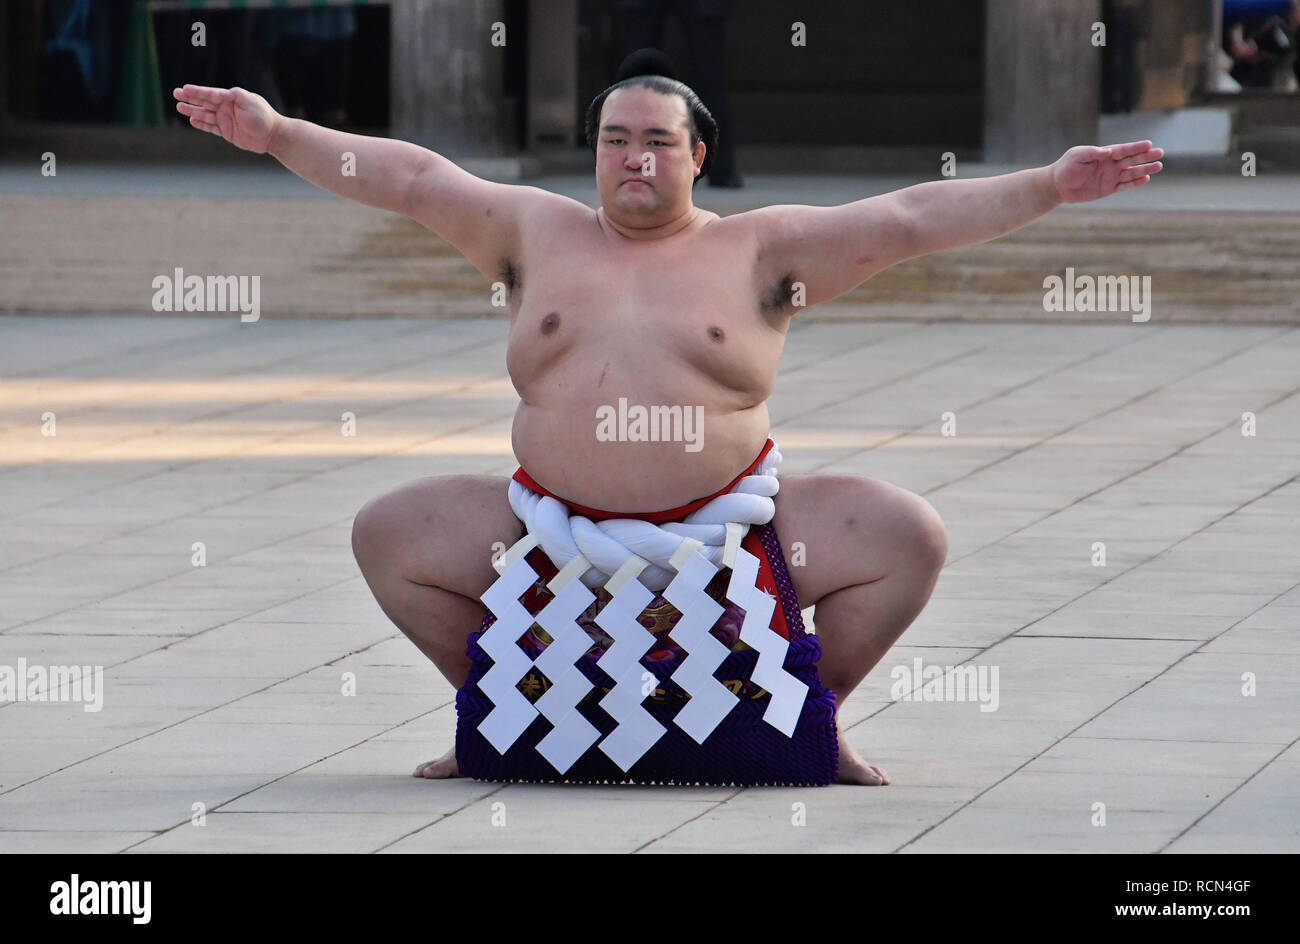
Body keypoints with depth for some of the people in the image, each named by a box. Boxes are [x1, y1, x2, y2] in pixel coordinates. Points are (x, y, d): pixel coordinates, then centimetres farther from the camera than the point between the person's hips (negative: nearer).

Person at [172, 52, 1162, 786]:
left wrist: (1049, 188, -10)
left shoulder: (760, 249, 4)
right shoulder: (540, 233, 10)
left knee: (908, 538, -19)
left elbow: (908, 220, -2)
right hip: (551, 531, 2)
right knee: (389, 534, -10)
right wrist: (278, 134, 4)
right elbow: (408, 178, 10)